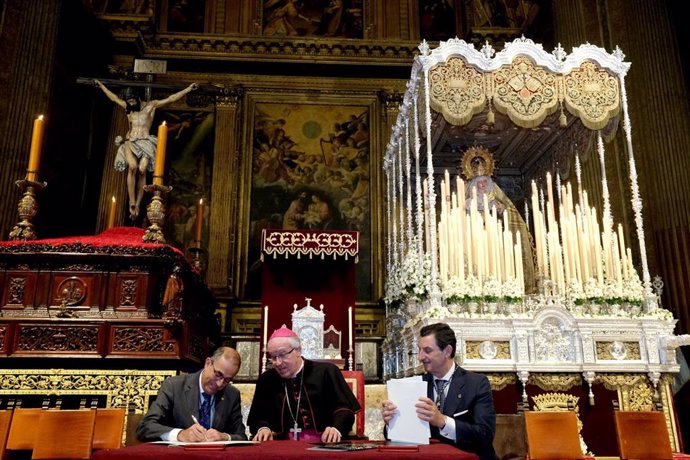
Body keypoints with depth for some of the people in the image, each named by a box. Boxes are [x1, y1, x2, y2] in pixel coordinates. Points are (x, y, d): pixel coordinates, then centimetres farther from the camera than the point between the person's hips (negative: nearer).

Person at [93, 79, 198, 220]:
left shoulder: (150, 105, 10)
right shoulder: (127, 107, 21)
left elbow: (170, 99, 8)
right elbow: (113, 97, 37)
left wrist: (188, 89, 5)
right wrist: (101, 85, 46)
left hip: (145, 142, -2)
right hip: (130, 142, 2)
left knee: (142, 170, -23)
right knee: (132, 167, -26)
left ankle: (137, 204, -22)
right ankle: (132, 202, -28)